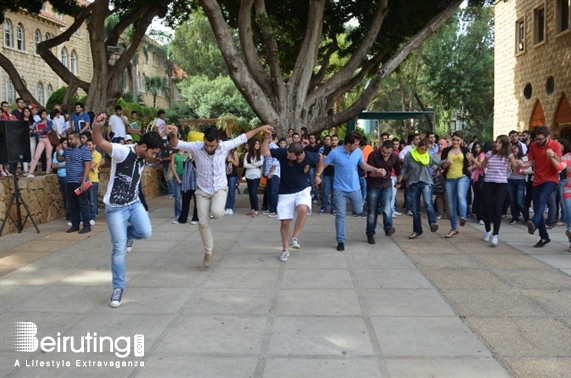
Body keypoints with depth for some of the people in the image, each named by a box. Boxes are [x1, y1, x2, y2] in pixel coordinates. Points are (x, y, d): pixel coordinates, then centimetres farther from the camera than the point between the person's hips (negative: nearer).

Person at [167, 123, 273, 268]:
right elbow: (176, 144, -28)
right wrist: (173, 135, -52)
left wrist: (260, 129, 7)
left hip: (220, 188, -1)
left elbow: (243, 138, -1)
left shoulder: (225, 146, -15)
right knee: (203, 223, 0)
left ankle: (218, 209, 12)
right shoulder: (195, 147, -18)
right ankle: (209, 251, 21)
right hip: (203, 190, 1)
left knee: (216, 213, -29)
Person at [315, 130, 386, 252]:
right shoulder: (335, 153, -18)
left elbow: (363, 165, 9)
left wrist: (376, 170, -5)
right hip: (339, 189, -3)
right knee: (340, 216, 0)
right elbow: (323, 164, -8)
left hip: (354, 188, 3)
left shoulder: (358, 152, -7)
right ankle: (340, 241, 10)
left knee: (358, 211, 15)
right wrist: (318, 175, -23)